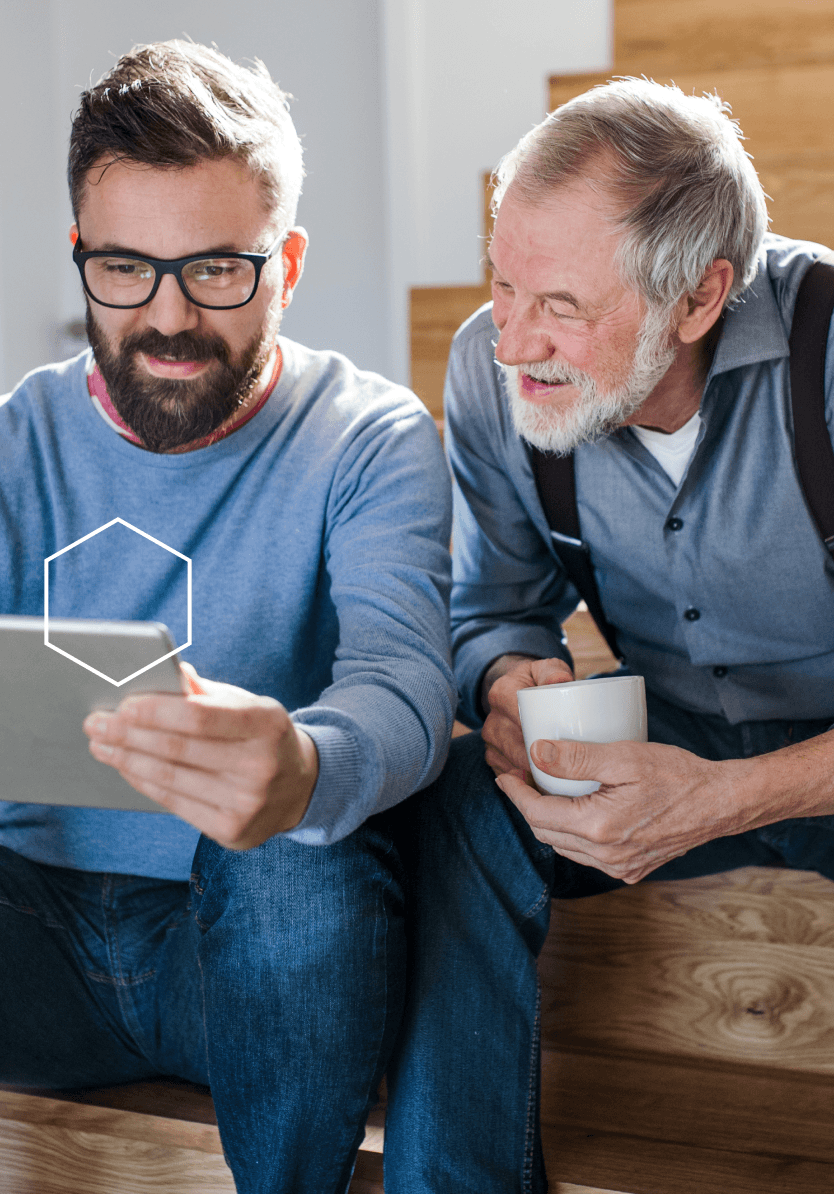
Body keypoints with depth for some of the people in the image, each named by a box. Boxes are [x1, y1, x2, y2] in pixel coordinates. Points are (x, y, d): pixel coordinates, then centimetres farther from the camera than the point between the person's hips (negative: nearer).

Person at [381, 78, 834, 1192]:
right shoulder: (491, 369, -9)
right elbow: (492, 608, 4)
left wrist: (728, 799, -36)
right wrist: (511, 681, -21)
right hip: (672, 754, 4)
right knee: (455, 802, -25)